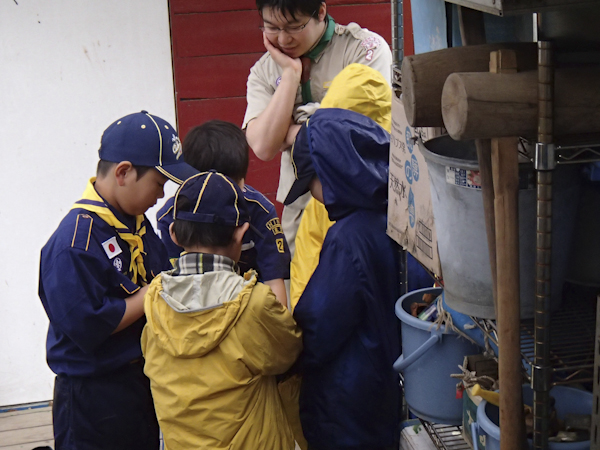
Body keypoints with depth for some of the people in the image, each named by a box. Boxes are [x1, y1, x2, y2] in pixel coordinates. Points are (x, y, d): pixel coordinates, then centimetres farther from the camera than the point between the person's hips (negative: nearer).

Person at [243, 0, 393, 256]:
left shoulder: (366, 48, -5)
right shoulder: (264, 71, 7)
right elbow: (264, 148, -8)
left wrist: (289, 133, -7)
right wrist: (290, 73, -9)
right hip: (300, 208, 3)